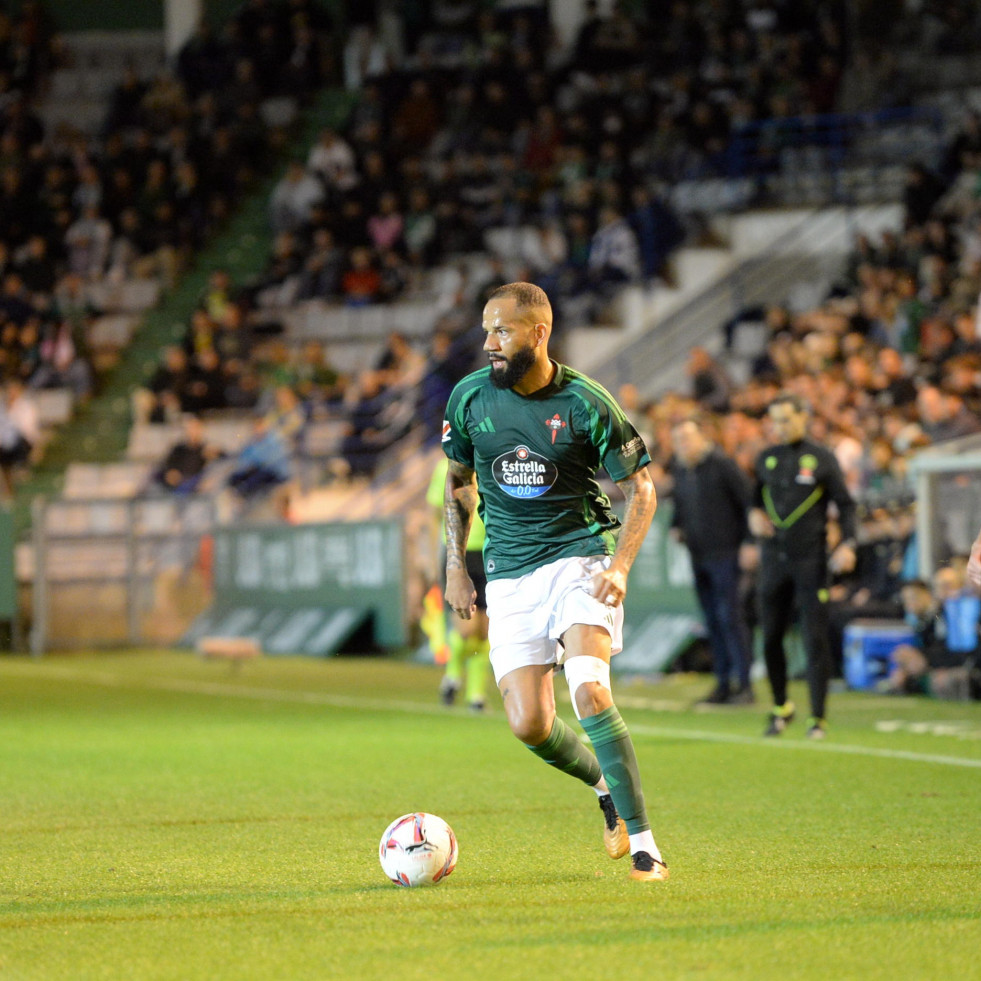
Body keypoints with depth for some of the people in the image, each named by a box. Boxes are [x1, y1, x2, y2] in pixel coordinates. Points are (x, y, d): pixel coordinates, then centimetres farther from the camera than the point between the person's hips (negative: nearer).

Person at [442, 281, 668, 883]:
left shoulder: (586, 403, -10)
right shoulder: (470, 397, 1)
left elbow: (640, 487, -1)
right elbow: (460, 481, 18)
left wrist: (620, 565, -14)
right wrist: (456, 566, 11)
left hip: (579, 556, -4)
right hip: (509, 574, 4)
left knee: (589, 691, -25)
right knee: (529, 725, -8)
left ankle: (643, 844, -18)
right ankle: (605, 784, 25)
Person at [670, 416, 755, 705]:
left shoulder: (722, 465, -11)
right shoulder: (679, 469, 11)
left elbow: (749, 499, -10)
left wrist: (749, 539, -14)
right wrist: (675, 527, 7)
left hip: (724, 553, -7)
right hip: (698, 556, 7)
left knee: (729, 616, -10)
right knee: (712, 620, 8)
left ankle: (744, 684, -7)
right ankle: (723, 684, 13)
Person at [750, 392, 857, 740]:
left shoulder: (822, 459, 0)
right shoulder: (766, 459, 11)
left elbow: (845, 504, 0)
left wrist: (847, 544, -13)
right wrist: (754, 515, 0)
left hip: (811, 561, -4)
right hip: (773, 561, 4)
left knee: (815, 640, -5)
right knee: (771, 638, 6)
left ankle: (817, 718, -1)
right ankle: (781, 708, 24)